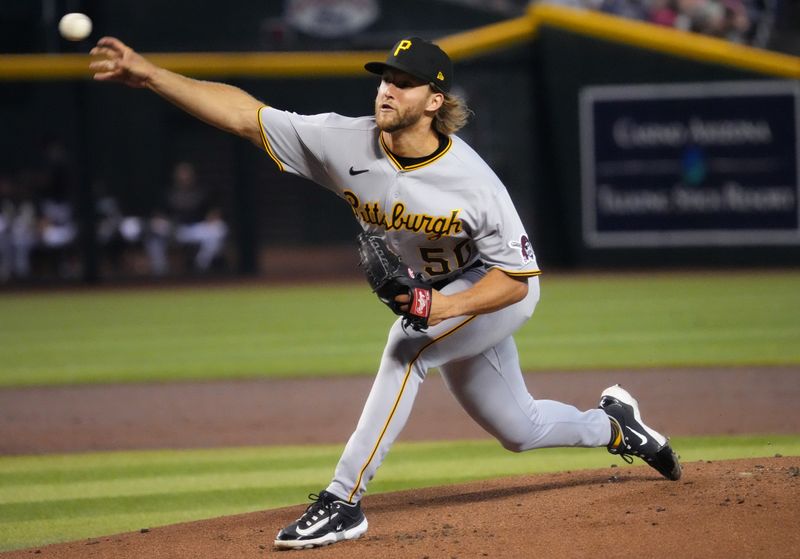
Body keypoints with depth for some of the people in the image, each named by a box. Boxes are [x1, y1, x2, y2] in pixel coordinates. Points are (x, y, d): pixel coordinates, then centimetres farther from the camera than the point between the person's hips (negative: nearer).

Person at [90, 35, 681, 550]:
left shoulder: (472, 182, -33)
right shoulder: (347, 144, -22)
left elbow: (517, 276, -26)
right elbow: (244, 113, -26)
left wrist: (445, 306, -41)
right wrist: (148, 73, -36)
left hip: (501, 294, -6)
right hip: (441, 299, 6)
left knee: (406, 346, -32)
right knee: (519, 429, 17)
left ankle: (343, 500, -31)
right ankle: (614, 425, 49)